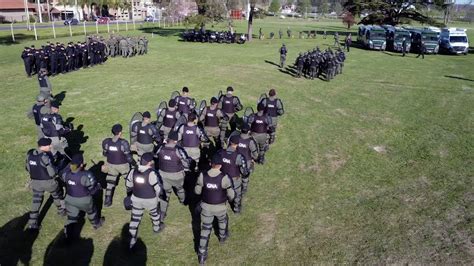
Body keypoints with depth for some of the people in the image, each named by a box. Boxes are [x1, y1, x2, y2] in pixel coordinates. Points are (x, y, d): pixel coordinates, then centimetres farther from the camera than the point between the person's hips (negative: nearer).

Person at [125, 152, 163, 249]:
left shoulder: (133, 171, -12)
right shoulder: (151, 174, -28)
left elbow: (128, 185, 2)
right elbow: (158, 188, -21)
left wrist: (130, 193, 22)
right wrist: (157, 195, 1)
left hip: (136, 199, 3)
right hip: (150, 200, -3)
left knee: (135, 218, 14)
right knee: (154, 213, 26)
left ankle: (132, 239, 17)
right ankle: (156, 228, 50)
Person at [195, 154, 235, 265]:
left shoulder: (202, 176, -20)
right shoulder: (224, 177, -27)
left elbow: (197, 191, -7)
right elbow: (231, 194, -17)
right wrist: (230, 199, 7)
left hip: (206, 206, 1)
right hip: (220, 207, -1)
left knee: (205, 229, 17)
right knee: (222, 220, 33)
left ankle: (202, 255, 21)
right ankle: (222, 237, 59)